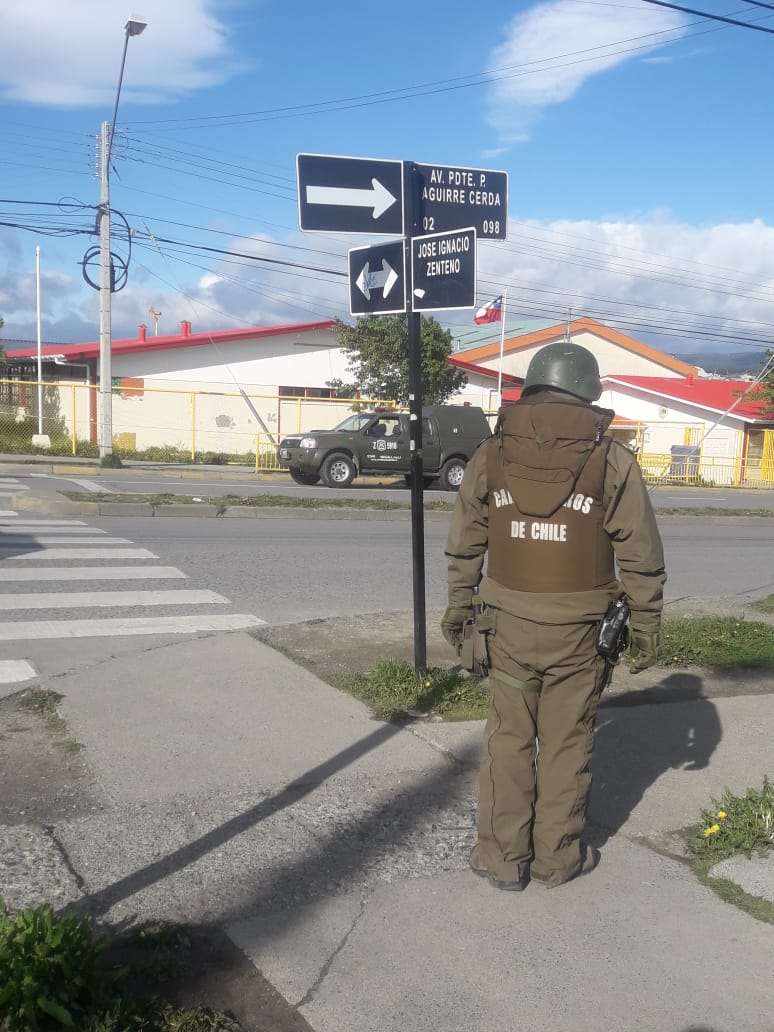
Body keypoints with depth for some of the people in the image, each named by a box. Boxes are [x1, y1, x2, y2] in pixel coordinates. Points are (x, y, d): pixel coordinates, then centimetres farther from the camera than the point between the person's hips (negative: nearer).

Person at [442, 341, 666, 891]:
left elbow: (465, 544, 4)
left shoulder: (492, 453, -1)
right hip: (578, 631, -1)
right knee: (567, 744, 11)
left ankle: (503, 857, 20)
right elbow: (641, 557, -4)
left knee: (508, 739, 12)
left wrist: (459, 606, 15)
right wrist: (646, 627, 6)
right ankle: (558, 856, 24)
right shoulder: (613, 460, -6)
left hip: (510, 624, 2)